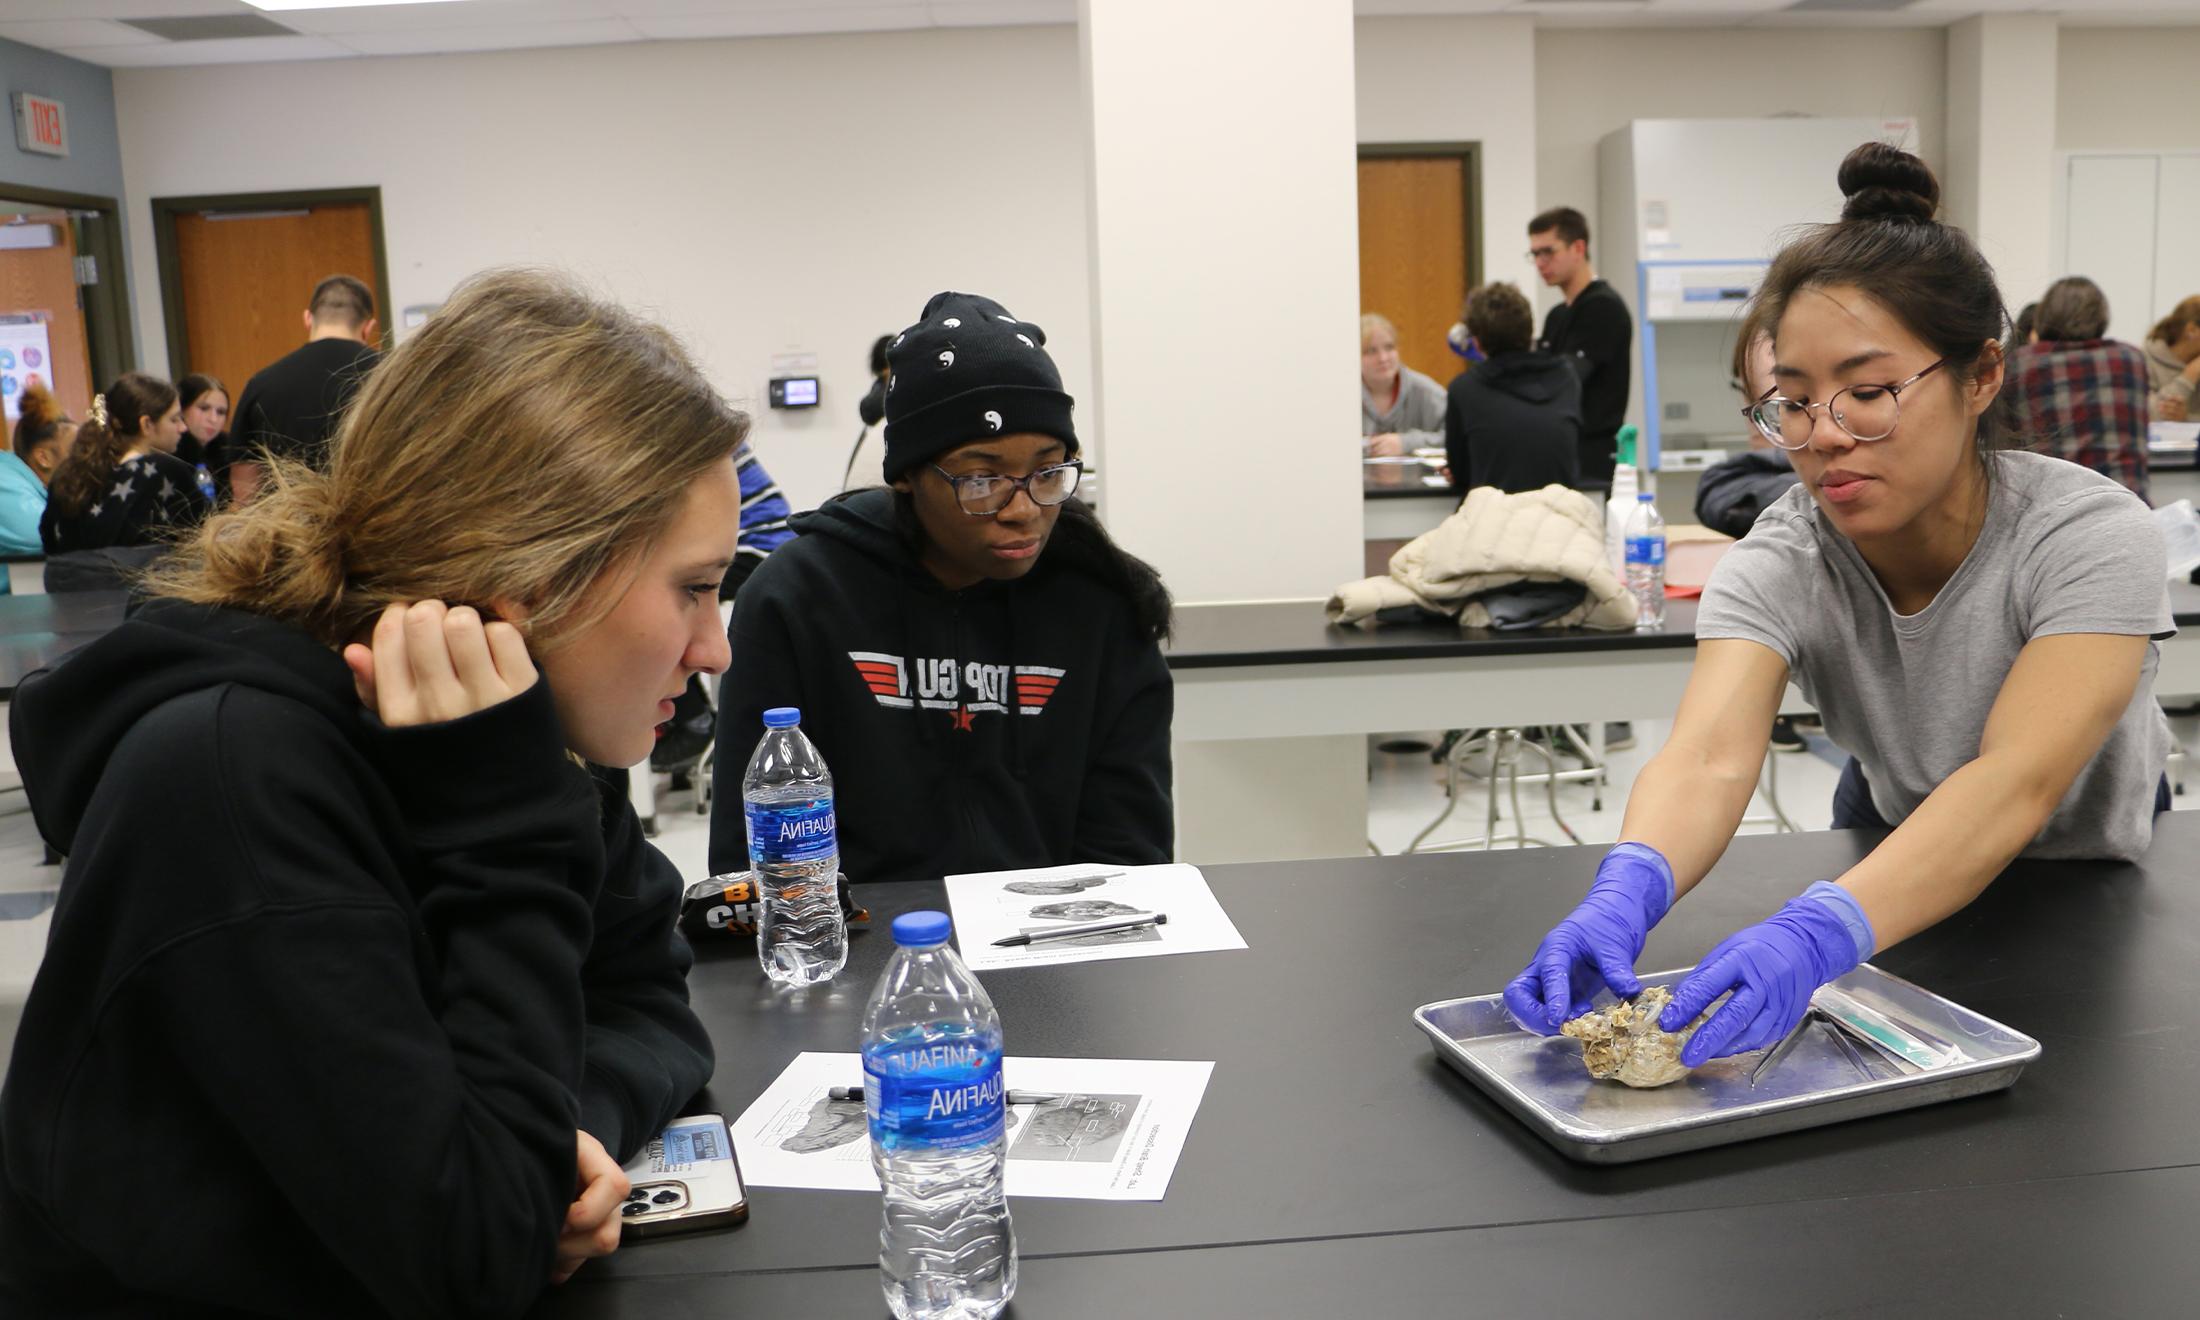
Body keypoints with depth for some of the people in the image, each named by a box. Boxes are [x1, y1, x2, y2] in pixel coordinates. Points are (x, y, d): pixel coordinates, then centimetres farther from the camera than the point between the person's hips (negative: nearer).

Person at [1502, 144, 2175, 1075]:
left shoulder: (2092, 535, -28)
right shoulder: (1781, 561, -22)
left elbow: (2016, 783, -43)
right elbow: (1708, 756, -39)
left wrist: (1819, 932, -59)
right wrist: (1626, 890, -60)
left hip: (2092, 868, -1)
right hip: (1897, 841, 1)